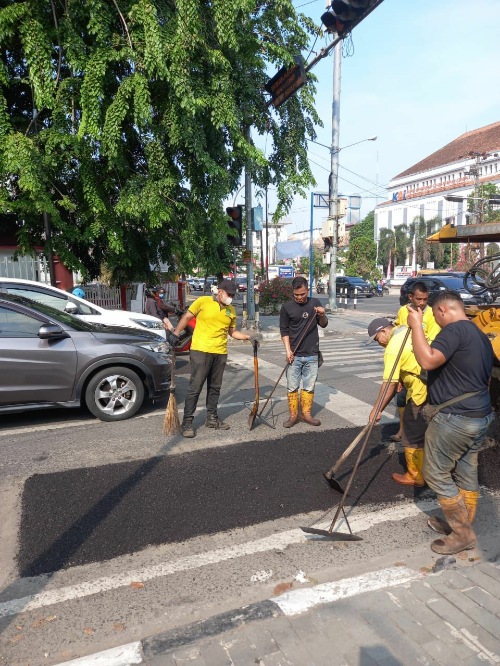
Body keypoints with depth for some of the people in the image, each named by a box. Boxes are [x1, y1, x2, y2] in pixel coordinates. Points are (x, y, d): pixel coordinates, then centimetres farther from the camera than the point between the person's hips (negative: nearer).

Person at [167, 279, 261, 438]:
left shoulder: (231, 310, 10)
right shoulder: (203, 301, -5)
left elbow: (232, 332, 18)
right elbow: (186, 317, 2)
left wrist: (249, 337, 7)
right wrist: (175, 334, -7)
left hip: (220, 353, 5)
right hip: (201, 351, -5)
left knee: (215, 388, 14)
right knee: (195, 388, -4)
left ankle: (212, 418, 28)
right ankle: (187, 422, 5)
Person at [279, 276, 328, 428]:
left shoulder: (315, 303, 3)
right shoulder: (286, 307, -3)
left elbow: (324, 325, 8)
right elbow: (284, 330, 1)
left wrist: (322, 315, -13)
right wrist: (288, 350, -9)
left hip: (312, 355, 2)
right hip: (294, 355, -2)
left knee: (309, 387, 9)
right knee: (292, 387, 3)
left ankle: (306, 414, 22)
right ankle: (293, 415, 16)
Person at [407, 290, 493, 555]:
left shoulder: (454, 330, -17)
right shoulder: (482, 336, 14)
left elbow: (428, 361, -31)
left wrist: (416, 326, -22)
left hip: (454, 418, -10)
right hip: (481, 416, 10)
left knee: (436, 474, 4)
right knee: (467, 474, 18)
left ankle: (462, 533, 13)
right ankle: (461, 525, 31)